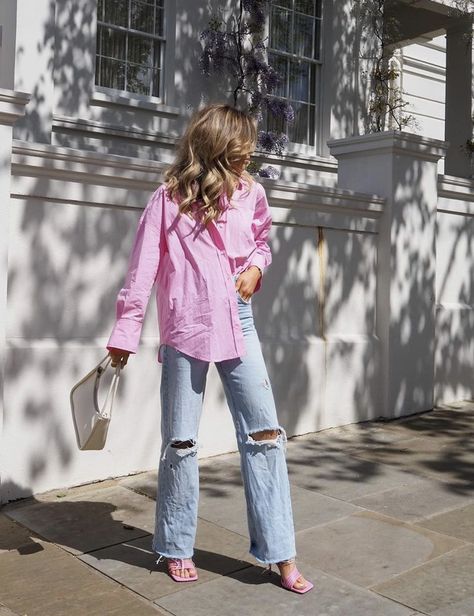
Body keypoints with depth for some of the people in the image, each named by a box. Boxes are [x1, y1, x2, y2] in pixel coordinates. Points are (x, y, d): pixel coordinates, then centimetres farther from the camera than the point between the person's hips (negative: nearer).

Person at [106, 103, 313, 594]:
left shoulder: (249, 193, 7)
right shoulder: (169, 199, -5)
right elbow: (142, 271, -5)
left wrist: (256, 267, 1)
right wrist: (124, 334, -6)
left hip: (238, 324, 4)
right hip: (185, 331, -4)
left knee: (264, 432, 0)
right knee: (180, 442, 6)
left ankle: (280, 554, 11)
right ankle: (176, 548, 26)